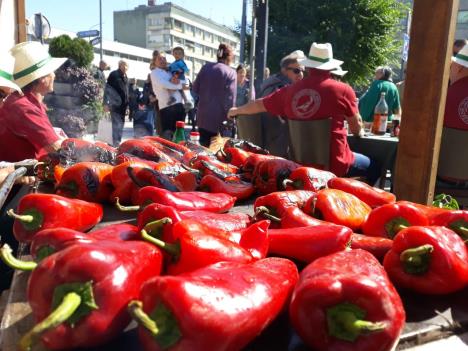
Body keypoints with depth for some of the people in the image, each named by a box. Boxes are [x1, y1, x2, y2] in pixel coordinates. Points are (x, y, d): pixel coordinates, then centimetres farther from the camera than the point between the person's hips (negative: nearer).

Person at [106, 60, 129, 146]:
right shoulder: (114, 74, -4)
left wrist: (127, 105, 18)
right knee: (117, 126, -10)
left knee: (120, 126, 11)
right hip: (115, 105, -7)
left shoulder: (125, 77, 18)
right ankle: (116, 144, -7)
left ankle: (118, 143, 19)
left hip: (123, 106, 7)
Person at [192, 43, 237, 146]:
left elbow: (195, 89, 10)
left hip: (203, 116, 5)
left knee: (204, 146, 13)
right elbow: (230, 99, -12)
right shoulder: (231, 73, -8)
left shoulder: (206, 67, 5)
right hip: (218, 118, -4)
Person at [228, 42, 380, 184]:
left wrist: (237, 110, 32)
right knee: (373, 167, 21)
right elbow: (357, 126, 4)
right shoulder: (343, 90, -9)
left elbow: (259, 104, 13)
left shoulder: (291, 90, -1)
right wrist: (358, 132, 28)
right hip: (335, 163, -5)